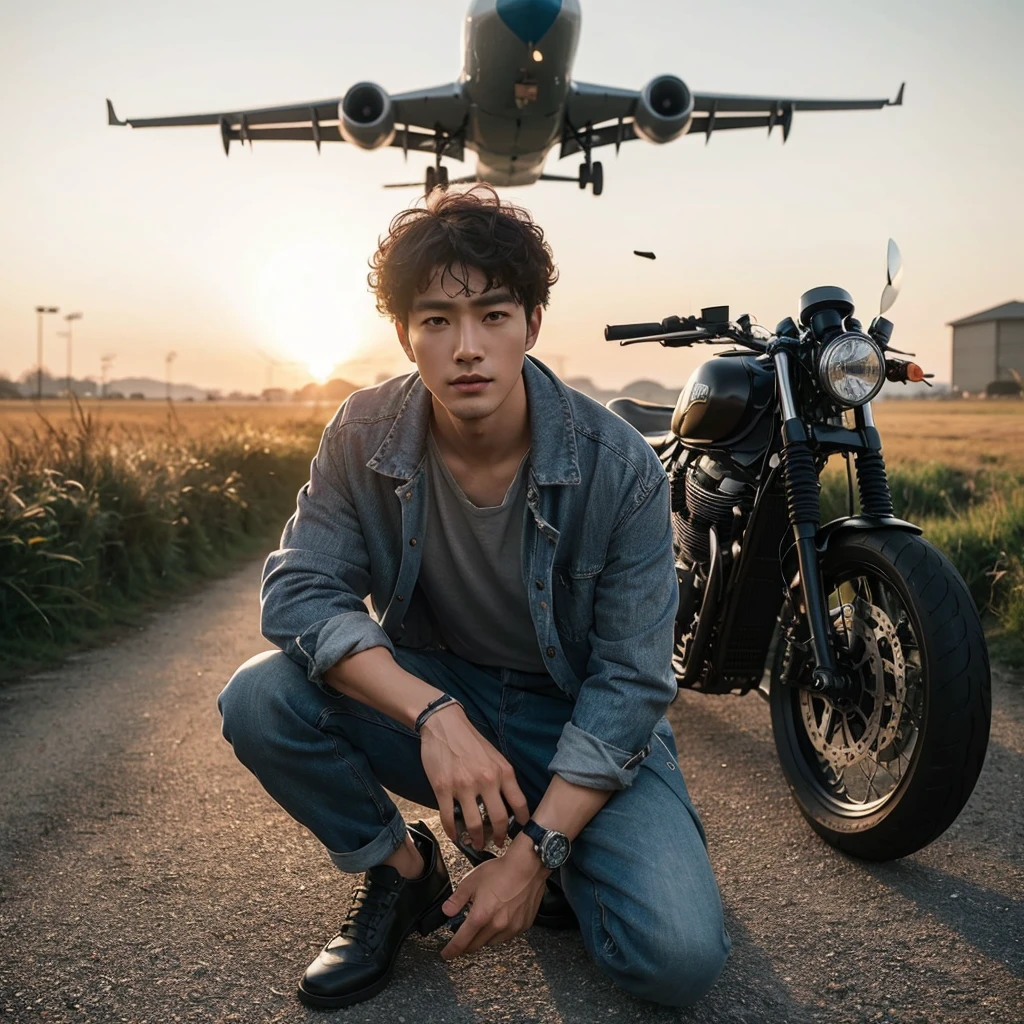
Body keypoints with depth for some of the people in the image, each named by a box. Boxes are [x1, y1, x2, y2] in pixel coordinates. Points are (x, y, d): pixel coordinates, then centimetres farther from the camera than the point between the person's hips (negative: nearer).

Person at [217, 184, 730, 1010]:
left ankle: (556, 871, 12)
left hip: (579, 725, -2)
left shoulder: (619, 469, -20)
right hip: (427, 689, 2)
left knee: (678, 957, -22)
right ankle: (401, 869, 1)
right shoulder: (366, 437, -13)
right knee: (260, 698, -24)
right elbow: (298, 592, -18)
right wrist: (435, 714, -33)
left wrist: (534, 854, -23)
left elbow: (631, 683, -17)